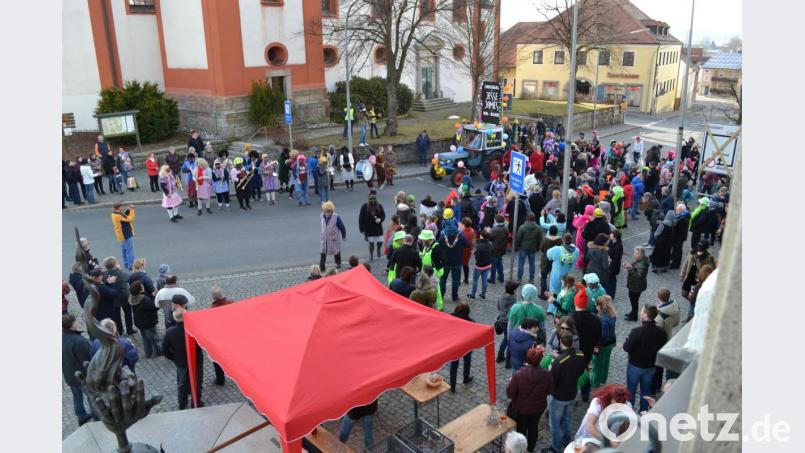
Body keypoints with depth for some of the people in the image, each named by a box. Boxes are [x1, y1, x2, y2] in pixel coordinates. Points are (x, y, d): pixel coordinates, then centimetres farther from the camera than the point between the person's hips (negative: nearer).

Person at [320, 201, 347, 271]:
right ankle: (321, 268, 3)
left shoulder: (336, 217, -22)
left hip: (334, 238, -2)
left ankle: (338, 263, 43)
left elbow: (342, 227, -10)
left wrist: (343, 236, -1)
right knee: (322, 252, -3)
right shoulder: (322, 216, -8)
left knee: (336, 251, 19)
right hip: (324, 238, 3)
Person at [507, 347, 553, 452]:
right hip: (538, 407, 2)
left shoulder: (518, 375, -33)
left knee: (521, 429, 23)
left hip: (521, 408, -2)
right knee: (534, 427, 28)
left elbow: (509, 393, -21)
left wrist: (511, 382, -3)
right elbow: (550, 391, -7)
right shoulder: (546, 374, -25)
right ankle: (531, 448, 50)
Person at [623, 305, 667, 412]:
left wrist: (628, 339, -1)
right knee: (646, 391, 21)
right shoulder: (661, 332, -13)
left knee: (631, 391, 14)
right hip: (651, 367, 4)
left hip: (635, 366, -4)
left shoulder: (636, 331, -28)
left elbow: (626, 348, -20)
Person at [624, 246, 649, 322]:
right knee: (632, 298, 25)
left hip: (637, 286, -9)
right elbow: (632, 265, 13)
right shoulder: (635, 259, -4)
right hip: (632, 284, 9)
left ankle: (634, 317, 26)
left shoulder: (643, 264, -29)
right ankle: (633, 312, 45)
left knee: (634, 300, 8)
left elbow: (639, 276, -31)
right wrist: (627, 265, -7)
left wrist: (631, 268, -34)